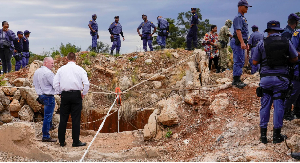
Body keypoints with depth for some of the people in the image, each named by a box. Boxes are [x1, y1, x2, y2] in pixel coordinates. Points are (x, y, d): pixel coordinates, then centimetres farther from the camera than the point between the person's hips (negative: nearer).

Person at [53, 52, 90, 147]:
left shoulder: (61, 69, 6)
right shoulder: (79, 69, 0)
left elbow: (55, 83, 4)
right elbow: (86, 83, -8)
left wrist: (60, 93, 15)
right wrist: (83, 94, 5)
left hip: (65, 95, 2)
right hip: (76, 95, -2)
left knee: (63, 119, 8)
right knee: (76, 119, 1)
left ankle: (61, 141, 12)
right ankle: (76, 142, 3)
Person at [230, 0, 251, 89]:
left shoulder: (243, 18, 20)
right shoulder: (238, 18, -12)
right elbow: (238, 31, -24)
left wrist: (245, 43, 26)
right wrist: (242, 42, -33)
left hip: (241, 43, 10)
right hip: (237, 43, -10)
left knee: (241, 62, 12)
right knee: (238, 61, -10)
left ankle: (237, 80, 17)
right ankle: (236, 80, -9)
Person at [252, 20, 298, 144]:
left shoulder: (262, 43, -1)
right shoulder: (286, 42, 1)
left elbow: (254, 62, 2)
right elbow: (295, 59, 11)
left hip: (266, 78, 0)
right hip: (281, 78, 0)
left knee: (265, 105, 8)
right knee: (278, 106, 6)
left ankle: (263, 134, 11)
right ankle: (277, 135, 10)